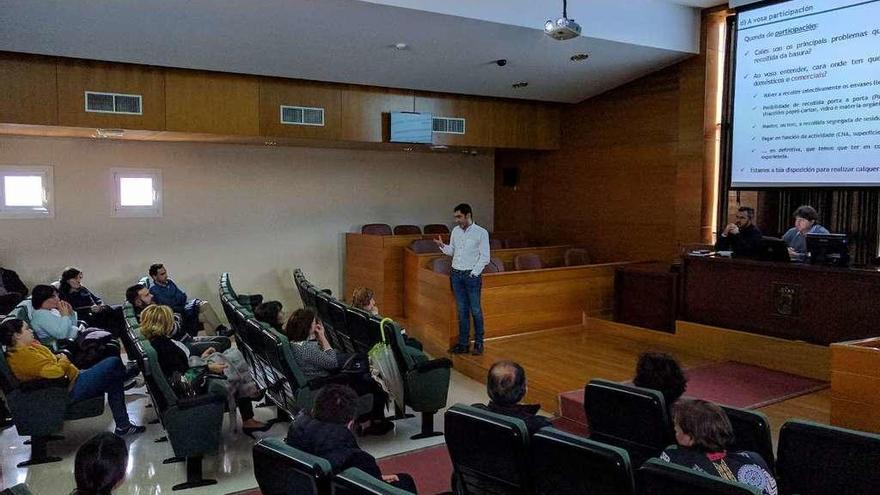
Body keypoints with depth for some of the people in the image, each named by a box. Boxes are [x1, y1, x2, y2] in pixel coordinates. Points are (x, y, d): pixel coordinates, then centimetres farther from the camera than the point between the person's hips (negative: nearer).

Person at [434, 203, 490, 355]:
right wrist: (442, 245, -3)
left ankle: (479, 343, 9)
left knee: (475, 310, -1)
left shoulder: (481, 233, -6)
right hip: (456, 274, 5)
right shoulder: (455, 231, 10)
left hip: (472, 275, -5)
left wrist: (474, 273, -12)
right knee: (462, 311, 8)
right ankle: (463, 343, 14)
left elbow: (485, 257, -7)